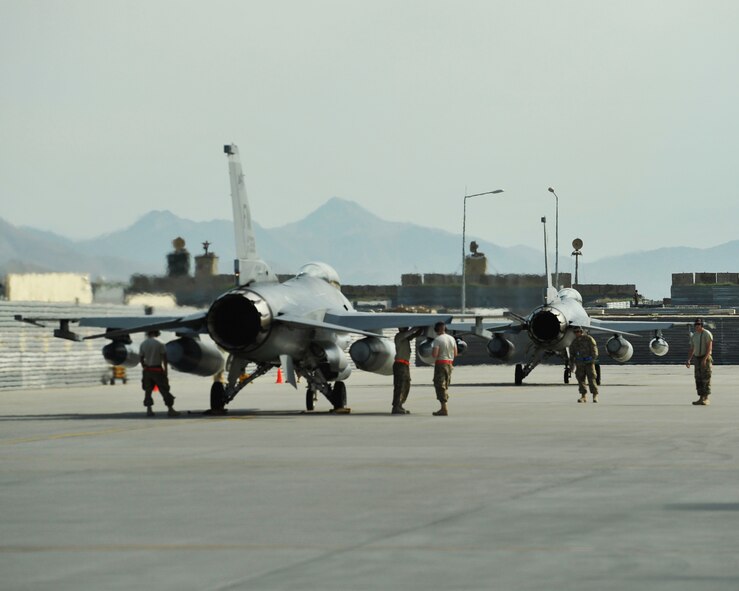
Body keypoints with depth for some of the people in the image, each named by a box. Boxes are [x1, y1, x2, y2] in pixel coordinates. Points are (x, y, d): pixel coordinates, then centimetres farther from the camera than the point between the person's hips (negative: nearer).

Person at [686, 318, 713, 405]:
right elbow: (692, 349, 19)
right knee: (698, 379, 6)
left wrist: (704, 359, -25)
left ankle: (706, 399, -9)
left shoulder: (707, 334, -9)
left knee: (706, 378, -9)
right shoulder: (694, 335, 15)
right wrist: (688, 360, 9)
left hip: (706, 358, -8)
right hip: (697, 358, 8)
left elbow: (709, 347, -17)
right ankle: (701, 398, 10)